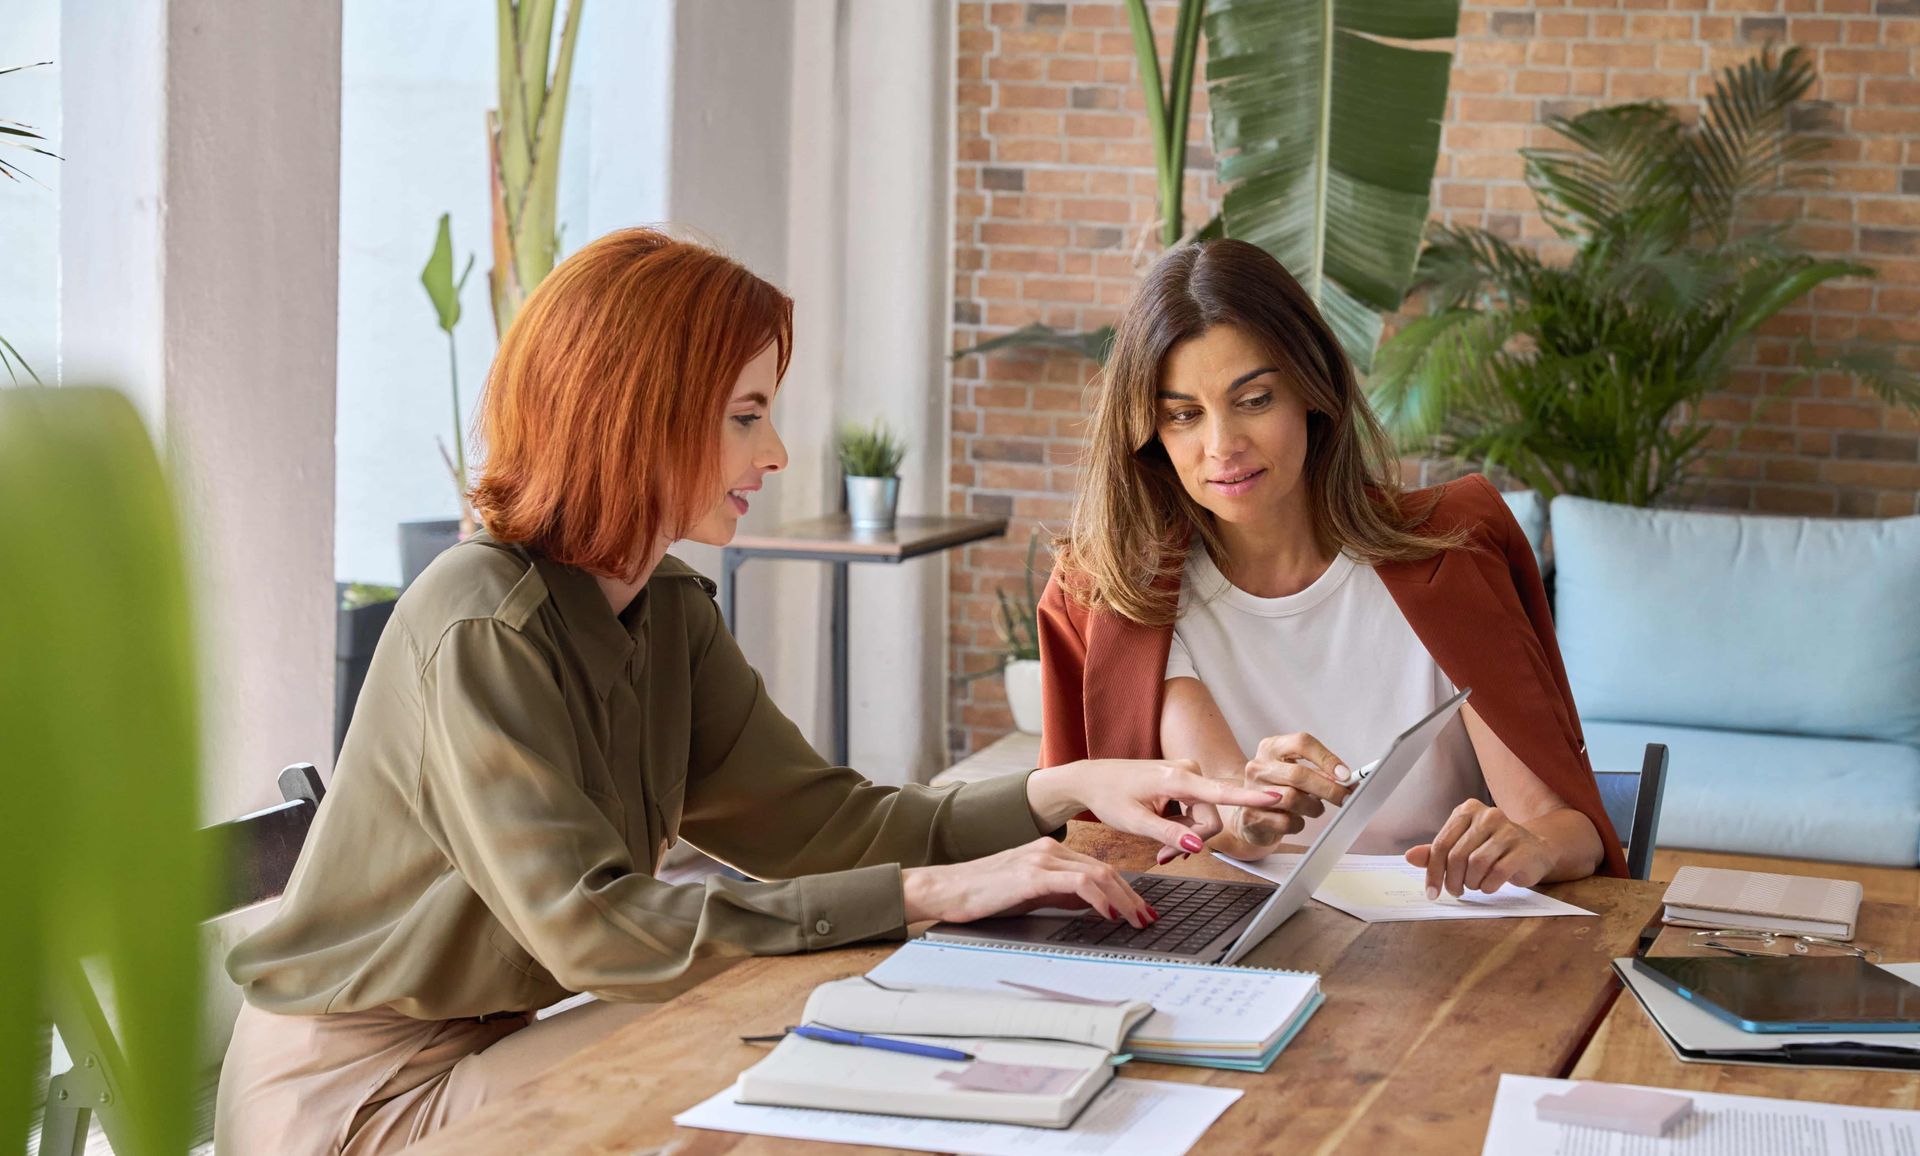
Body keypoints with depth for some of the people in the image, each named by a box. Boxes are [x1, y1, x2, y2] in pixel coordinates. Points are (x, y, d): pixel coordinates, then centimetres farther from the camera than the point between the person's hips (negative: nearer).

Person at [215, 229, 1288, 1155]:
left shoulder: (671, 612, 6)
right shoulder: (483, 632, -23)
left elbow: (815, 819, 0)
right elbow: (592, 929, -31)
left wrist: (1066, 792, -15)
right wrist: (932, 891, -31)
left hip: (483, 1045, 8)